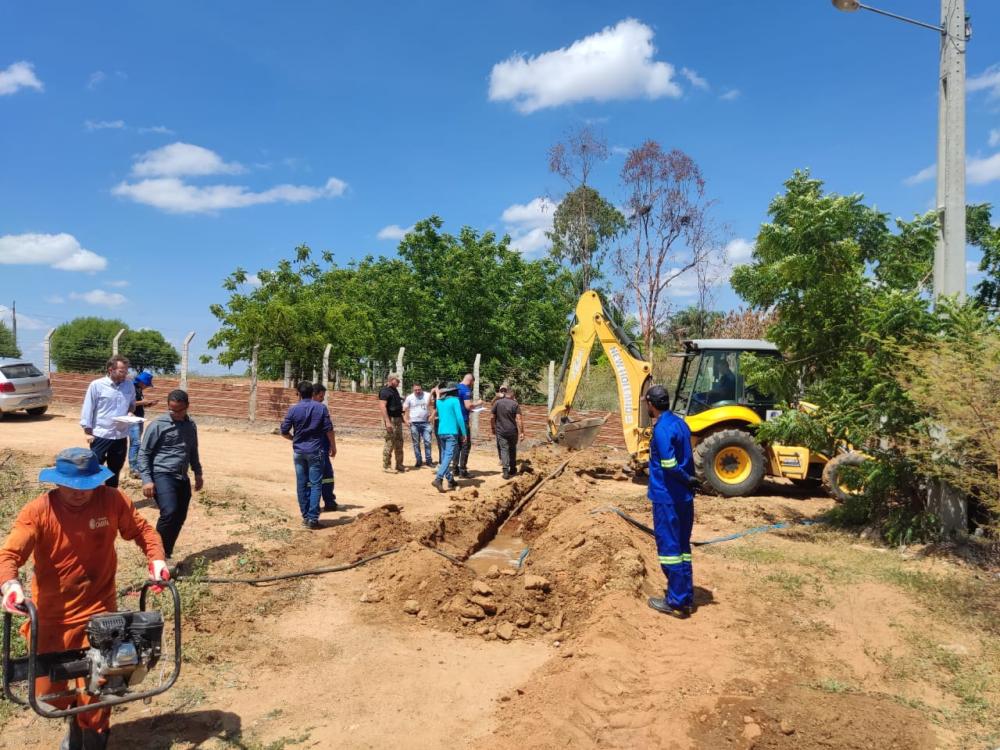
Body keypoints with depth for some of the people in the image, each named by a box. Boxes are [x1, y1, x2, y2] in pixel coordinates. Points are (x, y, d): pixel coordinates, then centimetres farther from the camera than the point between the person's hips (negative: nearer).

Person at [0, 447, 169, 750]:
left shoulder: (114, 501, -13)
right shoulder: (37, 511, -16)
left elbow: (142, 530, 1)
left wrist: (156, 559, -16)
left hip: (97, 611, -1)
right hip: (50, 616, 1)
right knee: (46, 691, 14)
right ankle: (76, 714, 49)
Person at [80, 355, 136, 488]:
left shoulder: (129, 385, 4)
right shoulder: (97, 385, -9)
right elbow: (88, 409, -6)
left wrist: (130, 412, -5)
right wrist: (88, 432, -7)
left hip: (121, 436, 4)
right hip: (100, 435, -4)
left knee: (115, 470, 15)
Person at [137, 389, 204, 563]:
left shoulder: (191, 425, 12)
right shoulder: (158, 424, -7)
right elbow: (144, 453, -6)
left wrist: (198, 473, 22)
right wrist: (147, 480, -13)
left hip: (182, 478, 6)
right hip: (162, 475, -6)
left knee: (180, 518, 6)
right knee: (169, 513, -23)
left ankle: (166, 554, 21)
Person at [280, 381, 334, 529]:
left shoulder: (293, 410, -3)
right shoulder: (321, 408, -4)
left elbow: (284, 432, 0)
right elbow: (329, 430, -5)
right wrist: (333, 446, 8)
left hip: (299, 451, 2)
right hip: (315, 451, -2)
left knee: (302, 485, 10)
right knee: (315, 484, 0)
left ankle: (305, 517, 16)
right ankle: (313, 519, -6)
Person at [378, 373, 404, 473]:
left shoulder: (395, 390, 15)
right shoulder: (385, 391, -14)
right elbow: (382, 406, -22)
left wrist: (401, 416, 21)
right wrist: (387, 421, -27)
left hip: (398, 418, 9)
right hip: (391, 419, -9)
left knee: (399, 442, 14)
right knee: (390, 443, -7)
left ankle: (399, 465, 23)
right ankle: (385, 466, 2)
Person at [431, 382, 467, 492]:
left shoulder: (439, 401, 13)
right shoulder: (454, 400, -5)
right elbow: (459, 417, -10)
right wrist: (464, 433, -7)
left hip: (441, 432, 7)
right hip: (452, 432, -7)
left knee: (445, 455, 14)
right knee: (448, 456, -11)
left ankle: (450, 480, 17)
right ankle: (438, 479, -25)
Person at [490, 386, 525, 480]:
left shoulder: (497, 403, -1)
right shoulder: (515, 404, -5)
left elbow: (492, 417, 1)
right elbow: (519, 419, -11)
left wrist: (492, 428, 14)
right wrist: (521, 432, -7)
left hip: (500, 431, 0)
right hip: (512, 431, 0)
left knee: (503, 449, -1)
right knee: (512, 449, 17)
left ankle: (505, 471, -14)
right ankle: (512, 469, 27)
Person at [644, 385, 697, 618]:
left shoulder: (662, 429, -18)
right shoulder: (680, 423, 10)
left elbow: (670, 466, -24)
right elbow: (688, 459, 11)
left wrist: (689, 479, -10)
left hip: (667, 498, -9)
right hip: (684, 497, 9)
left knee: (669, 547, 0)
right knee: (682, 546, 14)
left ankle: (676, 602, 7)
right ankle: (686, 597, 22)